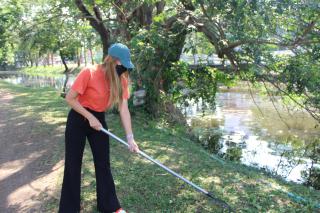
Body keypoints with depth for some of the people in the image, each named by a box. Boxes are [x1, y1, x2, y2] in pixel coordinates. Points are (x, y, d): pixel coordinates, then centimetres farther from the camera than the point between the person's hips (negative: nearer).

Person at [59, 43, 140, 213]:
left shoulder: (121, 80, -10)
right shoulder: (89, 73, -24)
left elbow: (124, 109, -13)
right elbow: (70, 99, -18)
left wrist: (130, 138, -19)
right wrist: (90, 117, -19)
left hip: (99, 119, 5)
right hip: (78, 119, -4)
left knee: (103, 163, 10)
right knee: (73, 164, 5)